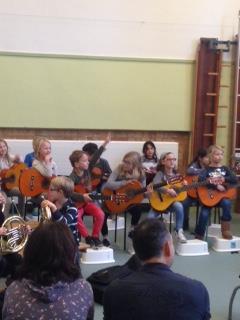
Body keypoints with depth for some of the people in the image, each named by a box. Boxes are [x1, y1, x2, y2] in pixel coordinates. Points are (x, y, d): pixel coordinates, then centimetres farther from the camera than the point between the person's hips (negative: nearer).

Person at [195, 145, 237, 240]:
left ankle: (225, 230, -14)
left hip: (221, 196, 2)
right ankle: (199, 236, 8)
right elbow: (201, 180, -21)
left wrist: (224, 179, -16)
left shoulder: (225, 169, 10)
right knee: (204, 214, -15)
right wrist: (216, 186, -26)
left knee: (227, 203, -29)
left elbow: (235, 180, -2)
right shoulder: (207, 169, -1)